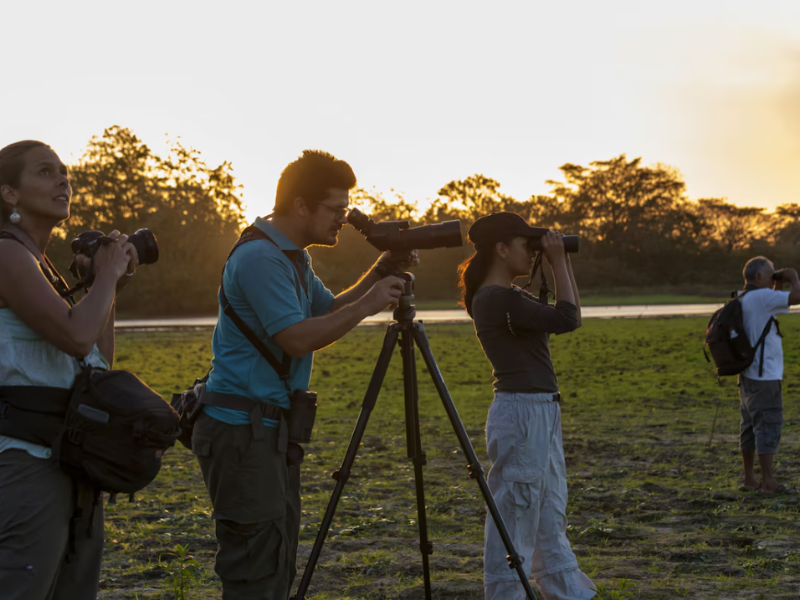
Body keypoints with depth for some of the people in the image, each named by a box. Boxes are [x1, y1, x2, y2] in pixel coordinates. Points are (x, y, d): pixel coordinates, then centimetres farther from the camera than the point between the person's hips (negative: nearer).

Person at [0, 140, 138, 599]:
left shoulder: (40, 264, 18)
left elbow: (100, 364, 21)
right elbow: (76, 335, -23)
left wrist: (113, 287, 15)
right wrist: (106, 277, -6)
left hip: (71, 471, 10)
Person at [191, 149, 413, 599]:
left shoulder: (291, 258, 16)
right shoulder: (259, 258, -16)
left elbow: (330, 311, 24)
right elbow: (297, 338, -23)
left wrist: (380, 274, 9)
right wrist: (367, 305, -16)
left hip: (273, 430, 11)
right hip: (242, 429, -11)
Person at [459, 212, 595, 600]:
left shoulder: (509, 297, 14)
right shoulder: (496, 299, -17)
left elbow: (570, 316, 18)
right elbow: (566, 319, -20)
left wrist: (564, 263, 12)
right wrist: (558, 261, -11)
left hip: (542, 412, 10)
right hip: (521, 412, -10)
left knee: (551, 517, 15)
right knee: (516, 517, -3)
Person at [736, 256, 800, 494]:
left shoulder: (743, 300, 13)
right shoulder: (761, 296, -16)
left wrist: (779, 285, 19)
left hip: (749, 374, 10)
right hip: (765, 376, -10)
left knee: (750, 426, 13)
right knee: (769, 426, -6)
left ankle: (749, 479, 18)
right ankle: (768, 482, -5)